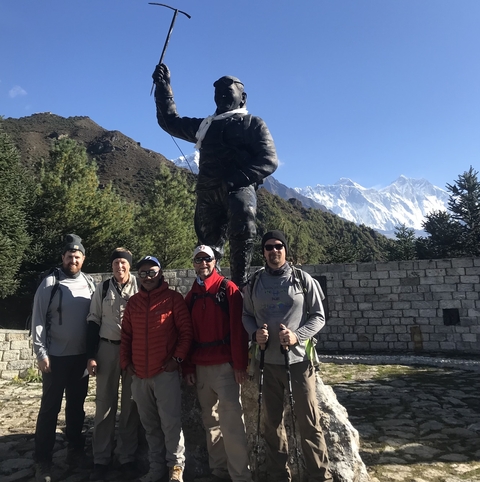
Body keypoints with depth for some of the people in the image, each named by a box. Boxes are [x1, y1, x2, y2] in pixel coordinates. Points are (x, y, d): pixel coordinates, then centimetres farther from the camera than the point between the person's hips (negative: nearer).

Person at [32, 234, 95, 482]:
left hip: (82, 356, 4)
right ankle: (42, 461, 13)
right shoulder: (50, 283, -7)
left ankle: (75, 448, 31)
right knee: (50, 408, 3)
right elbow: (38, 319, -7)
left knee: (76, 404, 16)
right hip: (56, 356, -3)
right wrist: (41, 352, -12)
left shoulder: (89, 283, 3)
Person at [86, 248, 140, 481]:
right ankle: (101, 459, 19)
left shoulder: (140, 288, 1)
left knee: (131, 405, 7)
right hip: (107, 349, 1)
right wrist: (91, 356, -1)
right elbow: (94, 322, 5)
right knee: (104, 404, 8)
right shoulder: (103, 288, 5)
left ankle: (127, 457, 19)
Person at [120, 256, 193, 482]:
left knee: (170, 422, 0)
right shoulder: (133, 302, 9)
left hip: (165, 372, -4)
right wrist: (126, 362, 6)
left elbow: (186, 331, -6)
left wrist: (177, 358, -12)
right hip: (139, 375, 5)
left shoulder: (174, 298, -5)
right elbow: (126, 335, 13)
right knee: (150, 424, 14)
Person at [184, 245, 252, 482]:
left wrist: (240, 363, -14)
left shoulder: (228, 289, -4)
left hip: (225, 365, -5)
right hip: (200, 368, 6)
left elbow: (238, 329, -9)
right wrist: (188, 367, 7)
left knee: (231, 421, -7)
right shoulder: (191, 296, 12)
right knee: (210, 421, 13)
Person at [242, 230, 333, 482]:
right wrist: (255, 333, -9)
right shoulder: (254, 283, 4)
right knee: (272, 421, 14)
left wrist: (297, 336, -16)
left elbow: (318, 316, -1)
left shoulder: (303, 279, -3)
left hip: (299, 360, -2)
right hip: (268, 362, 3)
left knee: (309, 421, 4)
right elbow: (246, 315, 12)